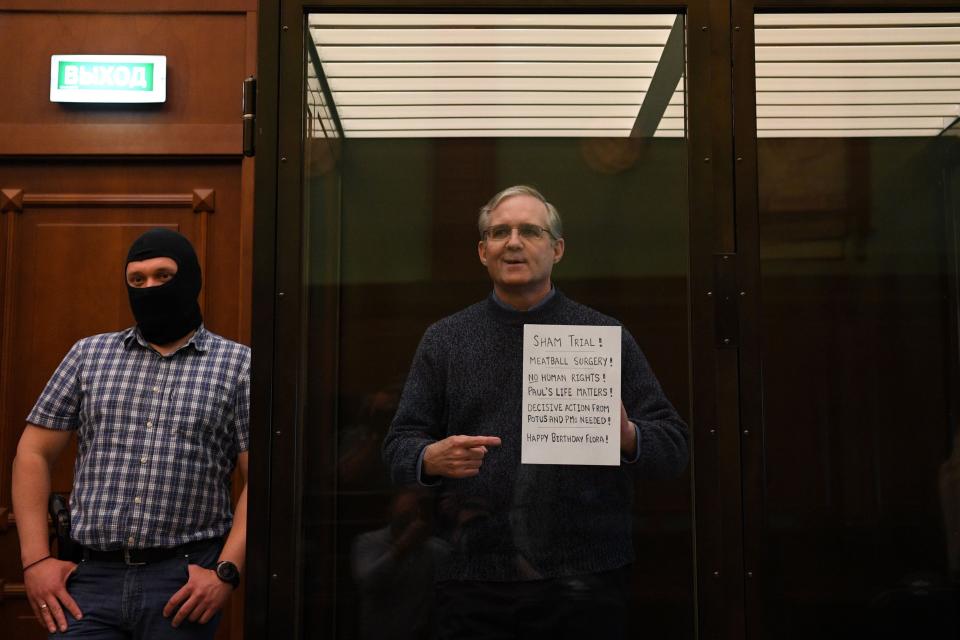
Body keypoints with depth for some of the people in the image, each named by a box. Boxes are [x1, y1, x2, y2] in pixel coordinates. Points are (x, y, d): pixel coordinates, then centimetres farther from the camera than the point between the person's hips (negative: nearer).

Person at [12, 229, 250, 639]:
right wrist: (36, 558, 3)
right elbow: (34, 455, 11)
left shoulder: (238, 365, 2)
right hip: (92, 575, 2)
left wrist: (226, 570, -12)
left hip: (184, 580, -2)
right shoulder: (89, 355, 11)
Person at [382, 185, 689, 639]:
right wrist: (433, 458, -16)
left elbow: (674, 448, 3)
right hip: (474, 580, 1)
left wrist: (627, 435, -19)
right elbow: (397, 448, 7)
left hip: (585, 580, 0)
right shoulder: (443, 340, 8)